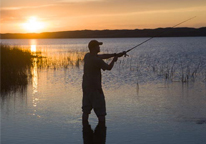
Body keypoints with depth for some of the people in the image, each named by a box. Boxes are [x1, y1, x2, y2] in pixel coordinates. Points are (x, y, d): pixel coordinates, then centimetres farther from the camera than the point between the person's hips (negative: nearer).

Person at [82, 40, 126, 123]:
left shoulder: (87, 56, 5)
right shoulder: (97, 60, -19)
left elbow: (102, 56, 15)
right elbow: (109, 68, -4)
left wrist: (115, 55, 16)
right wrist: (114, 60, 15)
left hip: (86, 87, 8)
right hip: (95, 88, -8)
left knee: (86, 110, 11)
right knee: (101, 112, 1)